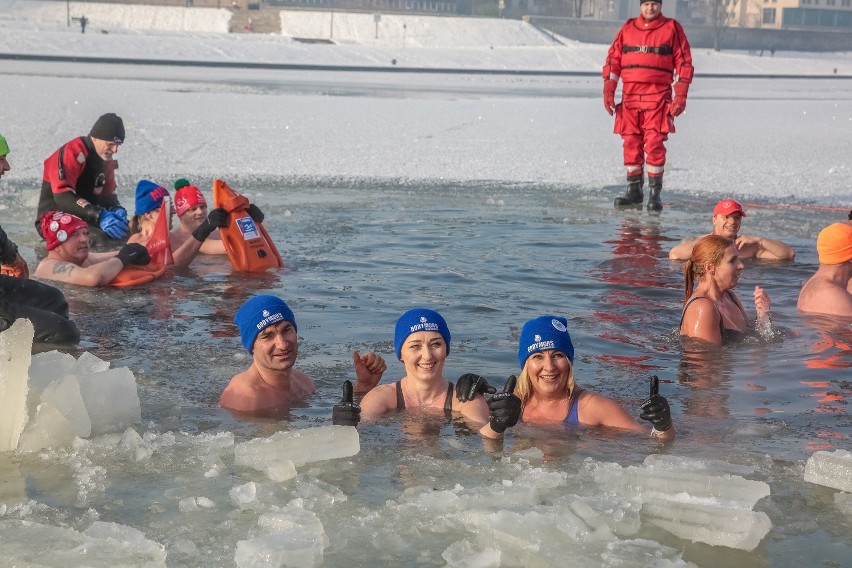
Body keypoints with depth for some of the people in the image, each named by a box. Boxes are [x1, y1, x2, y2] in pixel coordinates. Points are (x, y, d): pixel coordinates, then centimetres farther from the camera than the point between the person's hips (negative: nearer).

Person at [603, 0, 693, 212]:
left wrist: (681, 96, -5)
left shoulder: (672, 28, 5)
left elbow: (684, 62, 3)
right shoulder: (627, 28, 13)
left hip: (658, 97, -3)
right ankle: (634, 191, 12)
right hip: (629, 97, 3)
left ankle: (655, 193, -6)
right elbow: (613, 60, 13)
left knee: (654, 144, -11)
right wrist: (608, 91, 4)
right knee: (631, 144, 3)